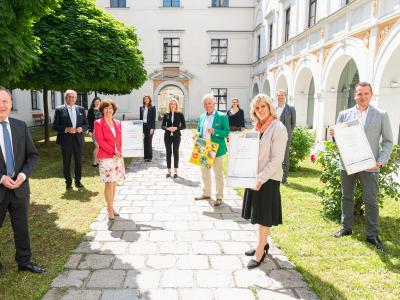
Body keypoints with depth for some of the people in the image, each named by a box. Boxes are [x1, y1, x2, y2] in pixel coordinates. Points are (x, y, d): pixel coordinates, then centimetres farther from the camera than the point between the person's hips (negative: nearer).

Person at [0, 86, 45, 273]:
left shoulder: (20, 126, 2)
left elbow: (33, 155, 5)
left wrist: (23, 174, -10)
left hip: (19, 186, 3)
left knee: (22, 227, 13)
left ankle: (24, 261, 28)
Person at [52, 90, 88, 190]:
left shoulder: (81, 109, 10)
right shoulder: (59, 110, 0)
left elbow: (86, 124, 12)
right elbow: (55, 126, -3)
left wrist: (82, 128, -9)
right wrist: (66, 129, -17)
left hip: (78, 139, 2)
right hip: (66, 140, -2)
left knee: (78, 161, 8)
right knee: (66, 162, 6)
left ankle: (78, 181, 20)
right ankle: (68, 182, 17)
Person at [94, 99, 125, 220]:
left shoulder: (118, 123, 11)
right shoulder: (98, 123, -3)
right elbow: (100, 141, -10)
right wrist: (113, 151, -14)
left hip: (117, 157, 5)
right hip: (105, 157, -5)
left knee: (113, 183, 10)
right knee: (109, 183, -4)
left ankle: (111, 207, 21)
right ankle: (110, 209, 7)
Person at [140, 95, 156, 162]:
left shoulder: (152, 108, -1)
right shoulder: (141, 108, 8)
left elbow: (153, 118, -4)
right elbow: (140, 118, 9)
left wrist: (152, 128, -11)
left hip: (149, 127, -3)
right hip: (143, 126, 3)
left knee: (149, 142, -1)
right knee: (144, 142, 4)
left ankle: (149, 157, 8)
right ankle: (145, 157, 11)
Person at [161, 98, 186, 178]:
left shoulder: (180, 114, -1)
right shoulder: (166, 114, 4)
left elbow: (184, 126, -1)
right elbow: (162, 125, 5)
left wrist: (176, 128, -17)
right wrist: (167, 128, -15)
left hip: (176, 136, -2)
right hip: (167, 136, 2)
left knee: (176, 153, 3)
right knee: (168, 153, 6)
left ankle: (175, 171, 12)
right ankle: (169, 170, 17)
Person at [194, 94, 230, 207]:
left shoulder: (222, 117, -6)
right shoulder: (201, 117, 10)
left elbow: (226, 132, -10)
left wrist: (214, 131, -24)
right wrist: (197, 135, -5)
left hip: (216, 150, -6)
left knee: (218, 174, 3)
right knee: (204, 173, 16)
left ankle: (219, 197, 13)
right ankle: (206, 193, 32)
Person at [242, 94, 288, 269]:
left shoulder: (278, 128, -13)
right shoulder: (257, 127, 9)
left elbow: (277, 159, -17)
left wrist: (261, 178, -21)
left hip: (268, 178, -7)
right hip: (254, 176, 7)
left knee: (264, 215, 4)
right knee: (258, 213, 16)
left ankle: (260, 251, 17)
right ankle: (263, 243, 33)